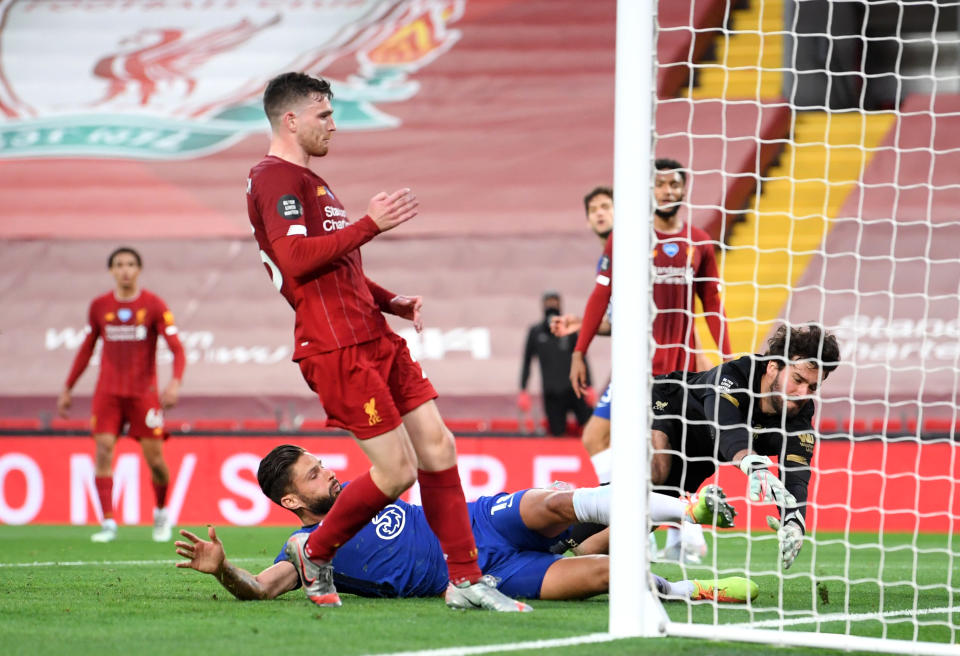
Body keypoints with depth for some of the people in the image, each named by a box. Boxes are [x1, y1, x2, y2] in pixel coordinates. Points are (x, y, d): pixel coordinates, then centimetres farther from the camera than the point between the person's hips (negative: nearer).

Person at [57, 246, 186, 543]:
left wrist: (175, 382, -24)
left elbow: (177, 349, -7)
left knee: (155, 460, -2)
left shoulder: (154, 305, -3)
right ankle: (108, 524, -11)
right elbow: (86, 349, 18)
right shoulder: (99, 306, 7)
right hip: (108, 392, 2)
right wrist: (67, 389, 18)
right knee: (103, 450, -13)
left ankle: (161, 513, 25)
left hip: (144, 392, -2)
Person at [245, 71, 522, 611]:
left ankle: (465, 578, 5)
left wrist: (394, 302, 15)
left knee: (438, 446, 3)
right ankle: (315, 553, 10)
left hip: (375, 339, 10)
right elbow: (296, 258, -20)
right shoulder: (276, 178, -7)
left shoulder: (308, 181, 25)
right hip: (336, 348, -10)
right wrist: (369, 225, -18)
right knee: (397, 470, -11)